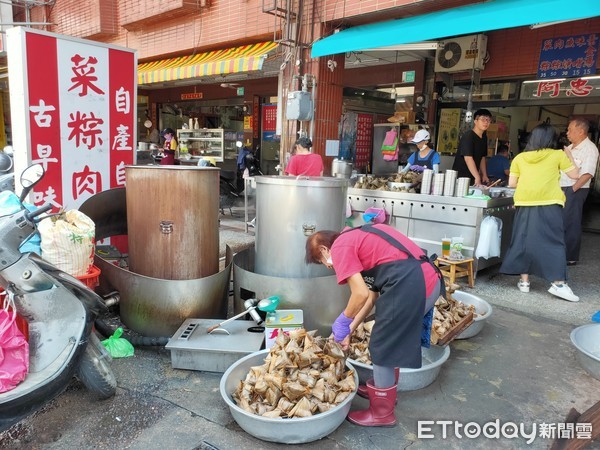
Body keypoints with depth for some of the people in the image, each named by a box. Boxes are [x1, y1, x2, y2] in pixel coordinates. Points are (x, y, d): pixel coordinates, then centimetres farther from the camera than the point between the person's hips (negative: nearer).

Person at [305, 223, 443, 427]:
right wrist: (350, 330, 27)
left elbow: (361, 294, -12)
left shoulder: (339, 247, -1)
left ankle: (382, 412, 25)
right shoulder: (356, 238, 26)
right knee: (391, 343, 27)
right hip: (429, 278, 10)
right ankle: (384, 389, 47)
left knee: (382, 348, 8)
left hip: (409, 286, -10)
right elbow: (372, 295, 24)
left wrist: (343, 322, 6)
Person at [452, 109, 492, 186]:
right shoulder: (468, 136, -14)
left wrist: (484, 175, 8)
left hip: (472, 178, 8)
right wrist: (477, 178, -27)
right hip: (460, 177, -7)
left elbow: (482, 158, 17)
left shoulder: (484, 137, 11)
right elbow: (468, 158, -23)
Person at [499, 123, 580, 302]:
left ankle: (524, 281, 11)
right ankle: (558, 284, -2)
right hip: (549, 205, -2)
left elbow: (511, 183, 8)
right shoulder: (558, 155, 2)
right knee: (553, 242, 1)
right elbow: (575, 175, 9)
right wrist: (568, 156, 21)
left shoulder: (520, 158, 8)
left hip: (525, 205, 3)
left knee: (524, 241, 8)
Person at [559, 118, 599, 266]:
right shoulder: (570, 148, 14)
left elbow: (587, 174, -19)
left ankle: (570, 257, 7)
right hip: (562, 188, 8)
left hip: (575, 190, -8)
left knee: (570, 224, -2)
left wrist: (571, 191, -21)